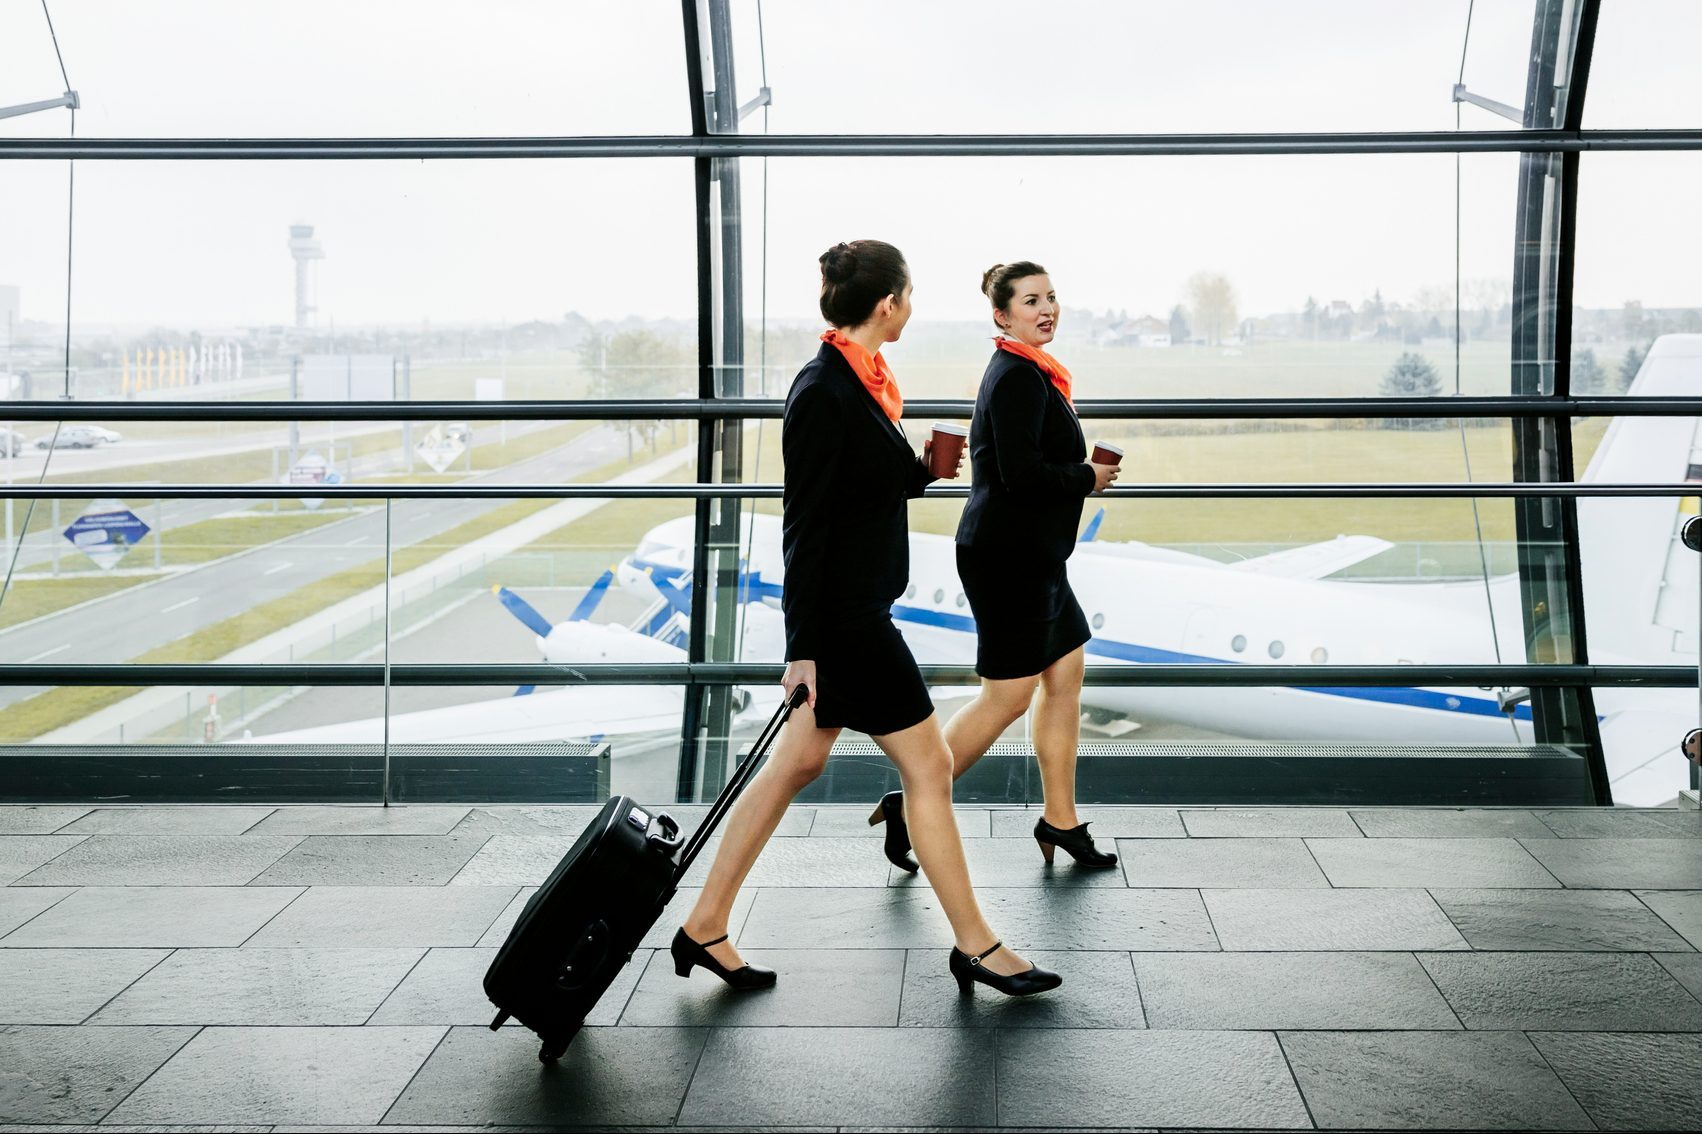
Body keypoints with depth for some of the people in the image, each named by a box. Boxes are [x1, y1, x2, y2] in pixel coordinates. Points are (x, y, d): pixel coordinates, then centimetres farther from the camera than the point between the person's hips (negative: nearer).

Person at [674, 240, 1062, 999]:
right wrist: (803, 647, -20)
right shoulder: (823, 393, -19)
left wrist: (923, 470, 5)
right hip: (842, 616, -10)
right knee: (927, 766, 1)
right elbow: (804, 522, -20)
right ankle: (974, 945, 15)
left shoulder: (856, 381, 9)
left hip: (854, 609, 10)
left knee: (797, 764, 14)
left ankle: (705, 927, 22)